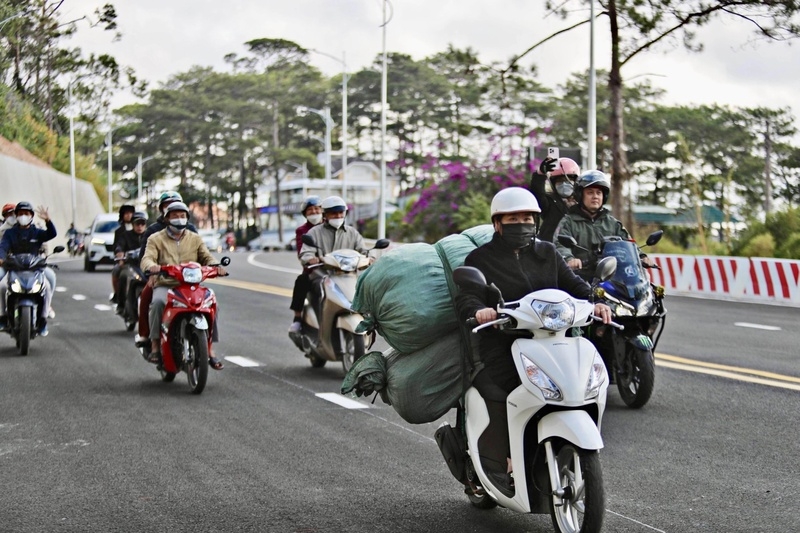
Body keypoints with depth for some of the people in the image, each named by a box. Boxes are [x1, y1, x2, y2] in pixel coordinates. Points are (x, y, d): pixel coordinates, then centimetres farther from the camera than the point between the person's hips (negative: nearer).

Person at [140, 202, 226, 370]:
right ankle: (155, 346, -28)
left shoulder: (195, 239, 18)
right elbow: (147, 258, -6)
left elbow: (206, 257, 7)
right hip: (164, 285, -2)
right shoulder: (156, 239, 10)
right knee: (158, 302, -36)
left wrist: (215, 266, -18)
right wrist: (152, 266, -31)